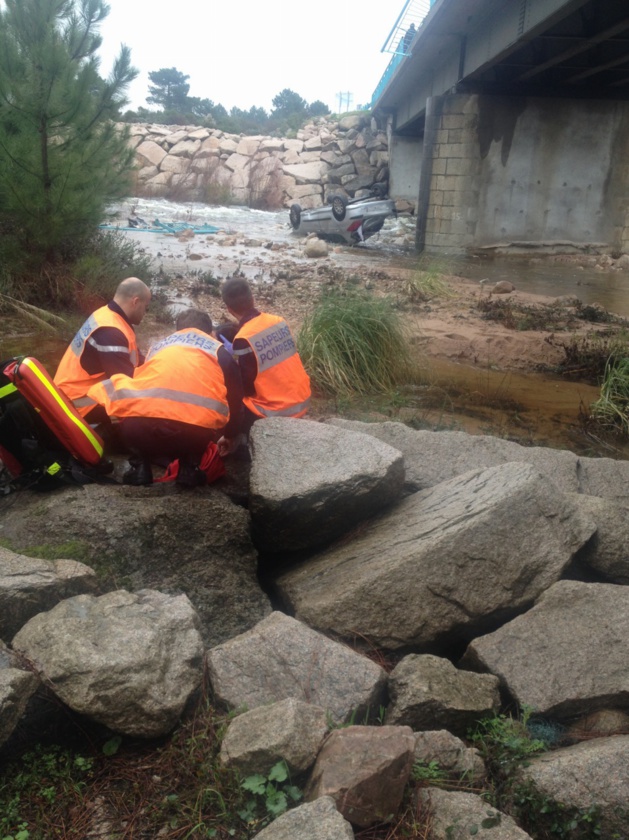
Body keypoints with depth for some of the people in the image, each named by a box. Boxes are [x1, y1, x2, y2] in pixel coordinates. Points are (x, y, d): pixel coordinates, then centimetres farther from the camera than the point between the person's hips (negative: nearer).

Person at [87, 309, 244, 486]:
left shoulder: (159, 345, 36)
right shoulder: (219, 351, 28)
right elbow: (235, 401, 32)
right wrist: (230, 435, 52)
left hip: (139, 426, 2)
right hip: (195, 427, -2)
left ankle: (139, 467, 17)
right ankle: (189, 468, 14)